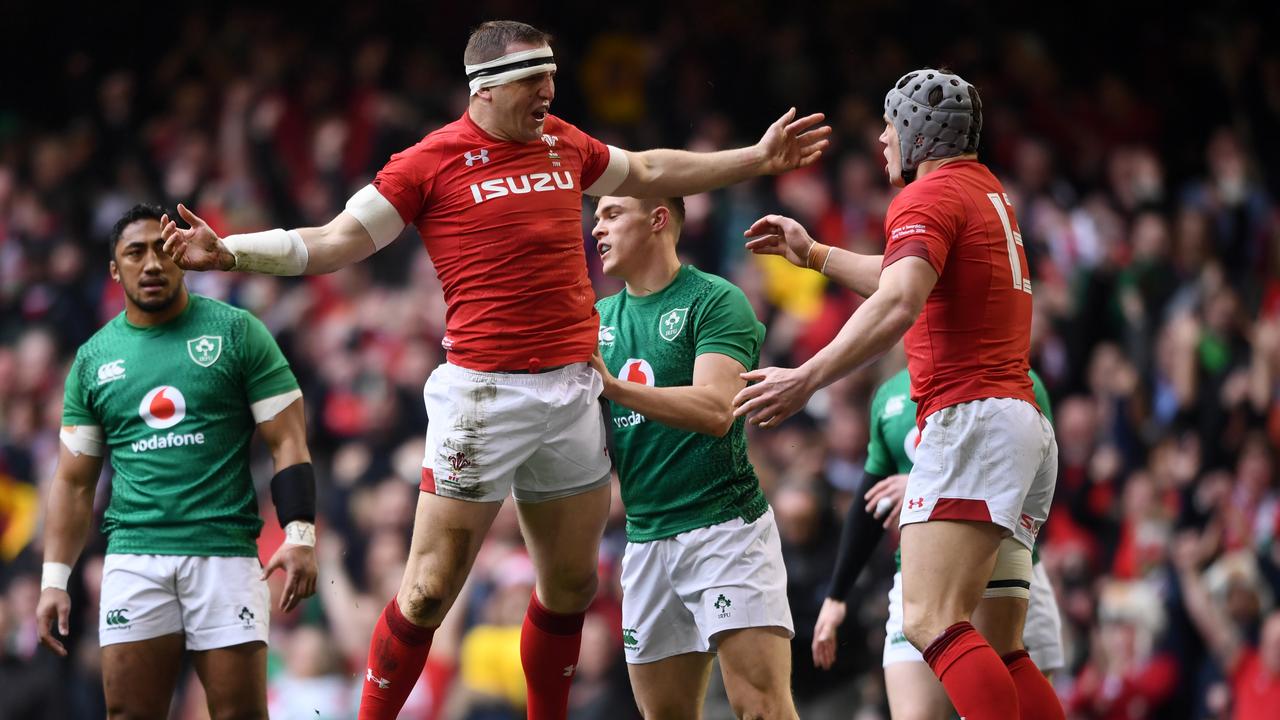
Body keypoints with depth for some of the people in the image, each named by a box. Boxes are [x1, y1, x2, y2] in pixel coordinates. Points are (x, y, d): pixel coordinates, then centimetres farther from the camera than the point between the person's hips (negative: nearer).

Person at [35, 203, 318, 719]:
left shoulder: (237, 333, 5)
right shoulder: (94, 358, 13)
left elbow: (286, 442, 1)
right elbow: (74, 481, 16)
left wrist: (299, 536, -11)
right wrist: (54, 580, 7)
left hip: (224, 551, -2)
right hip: (134, 556, 2)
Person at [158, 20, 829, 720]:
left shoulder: (562, 143, 13)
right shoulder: (433, 160, -4)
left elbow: (646, 173, 31)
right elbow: (334, 241, -1)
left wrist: (755, 158, 36)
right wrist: (227, 251, -12)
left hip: (574, 391, 6)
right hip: (484, 393, -6)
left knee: (571, 585, 10)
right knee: (431, 588, -8)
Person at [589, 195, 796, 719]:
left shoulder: (717, 301, -6)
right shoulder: (599, 318, 14)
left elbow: (715, 410, -20)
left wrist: (616, 388, -28)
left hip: (725, 524, -7)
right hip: (646, 536, 7)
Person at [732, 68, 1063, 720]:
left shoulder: (930, 195, -5)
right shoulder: (988, 191, 23)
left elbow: (899, 304, -23)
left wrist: (809, 377, -28)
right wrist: (814, 253, 47)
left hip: (970, 417, -10)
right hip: (1026, 422, 10)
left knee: (931, 622, -21)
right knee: (999, 652, 5)